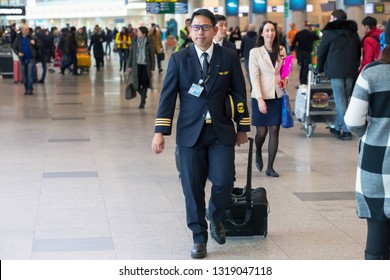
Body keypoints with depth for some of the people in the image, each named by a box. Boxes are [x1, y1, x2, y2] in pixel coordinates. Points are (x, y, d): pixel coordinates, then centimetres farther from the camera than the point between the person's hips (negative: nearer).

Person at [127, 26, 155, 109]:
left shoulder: (149, 43, -6)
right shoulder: (135, 42, 3)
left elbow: (152, 56, -3)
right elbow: (131, 54, 9)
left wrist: (152, 68, -5)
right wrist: (130, 66, 8)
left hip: (146, 66, -3)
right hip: (137, 65, 3)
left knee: (144, 84, 2)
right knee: (136, 84, 2)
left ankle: (142, 102, 14)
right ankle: (143, 96, 31)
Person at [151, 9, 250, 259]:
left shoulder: (229, 57, 2)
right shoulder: (179, 59, 1)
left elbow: (239, 94, 7)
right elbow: (168, 96, 0)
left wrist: (243, 128, 9)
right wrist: (160, 131, -7)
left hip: (221, 132, 0)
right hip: (190, 133, 0)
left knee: (224, 182, -9)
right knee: (193, 188, 2)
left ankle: (216, 216, 24)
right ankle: (199, 238, 17)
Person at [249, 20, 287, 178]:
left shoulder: (281, 50, 7)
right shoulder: (255, 52, -5)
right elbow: (254, 77, -9)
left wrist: (285, 79, -2)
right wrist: (260, 99, -17)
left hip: (277, 96, 3)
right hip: (261, 97, -3)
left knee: (275, 131, 1)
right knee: (262, 132, 1)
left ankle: (270, 167, 8)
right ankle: (258, 153, 35)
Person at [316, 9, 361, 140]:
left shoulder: (330, 32, -3)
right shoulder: (353, 32, 16)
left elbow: (321, 52, 1)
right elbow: (358, 52, 21)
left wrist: (320, 69, 13)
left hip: (335, 70, -6)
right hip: (351, 71, 6)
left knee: (340, 100, -3)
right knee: (343, 99, 13)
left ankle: (346, 130, -7)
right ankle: (338, 127, 19)